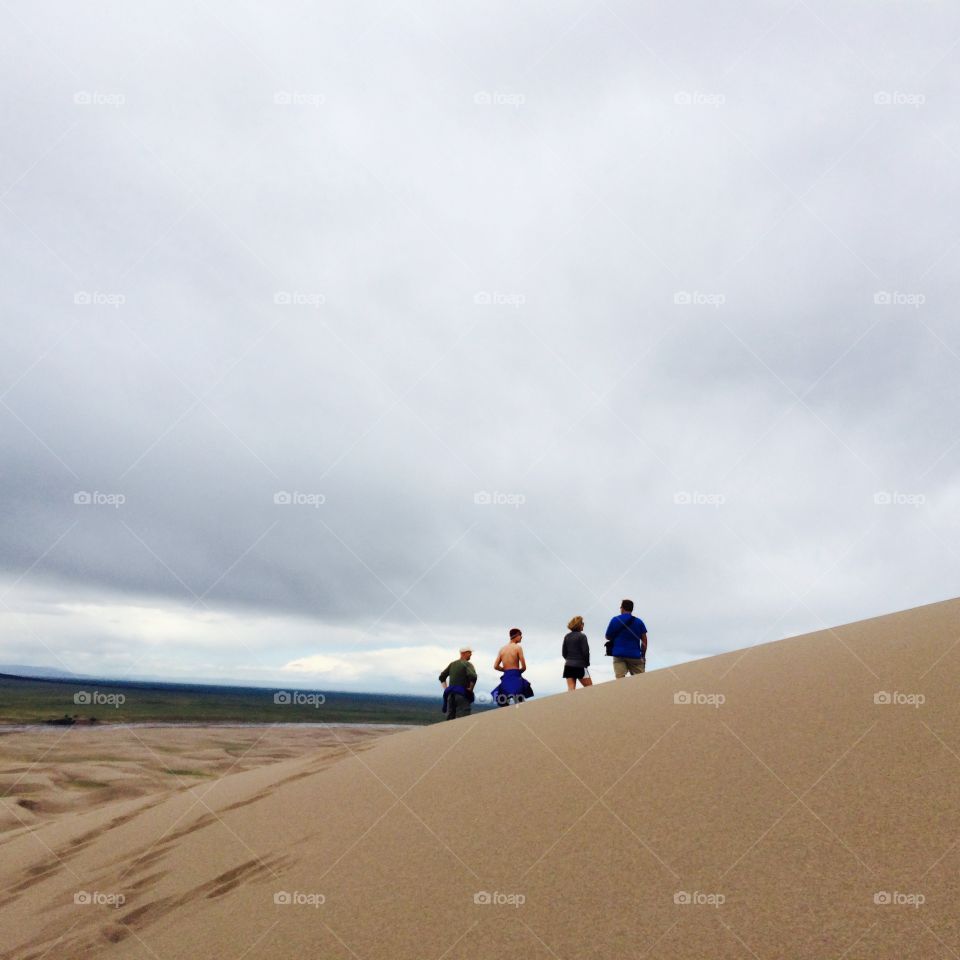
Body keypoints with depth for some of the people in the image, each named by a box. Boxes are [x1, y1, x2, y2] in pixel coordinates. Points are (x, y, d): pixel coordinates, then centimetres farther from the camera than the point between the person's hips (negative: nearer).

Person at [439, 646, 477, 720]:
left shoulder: (452, 664, 15)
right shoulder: (467, 664, -6)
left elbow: (442, 677, 18)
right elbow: (473, 677, -24)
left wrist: (446, 688, 18)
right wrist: (471, 688, -10)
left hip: (451, 694, 6)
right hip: (463, 694, -6)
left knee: (450, 718, 8)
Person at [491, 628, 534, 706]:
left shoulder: (502, 648, 12)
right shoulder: (518, 647, -4)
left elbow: (496, 666, 10)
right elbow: (524, 667, -7)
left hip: (506, 677, 6)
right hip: (515, 677, -6)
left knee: (504, 705, 6)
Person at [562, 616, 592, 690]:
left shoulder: (567, 637, 9)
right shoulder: (582, 636, -8)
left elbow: (564, 653, 10)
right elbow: (585, 652, -10)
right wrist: (587, 663, 4)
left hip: (568, 666, 5)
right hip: (580, 666, -5)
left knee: (571, 690, -1)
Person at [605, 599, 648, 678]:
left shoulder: (615, 620, 2)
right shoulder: (639, 622, 6)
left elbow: (608, 637, 8)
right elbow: (644, 640, 4)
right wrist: (643, 655, 13)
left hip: (619, 654, -1)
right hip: (635, 655, 1)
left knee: (620, 679, -8)